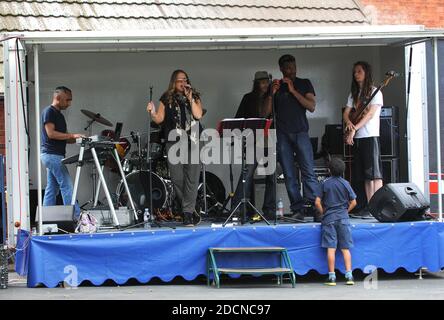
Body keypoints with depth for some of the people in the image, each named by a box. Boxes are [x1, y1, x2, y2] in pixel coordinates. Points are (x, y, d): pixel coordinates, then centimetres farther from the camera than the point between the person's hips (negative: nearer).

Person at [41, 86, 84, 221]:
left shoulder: (59, 114, 20)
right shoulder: (49, 112, -8)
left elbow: (64, 138, 20)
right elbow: (50, 133, -18)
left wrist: (78, 139, 3)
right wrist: (72, 135, -18)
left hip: (54, 156, 10)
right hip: (52, 154, -10)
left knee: (52, 189, 8)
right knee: (66, 186, -11)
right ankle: (76, 217, -11)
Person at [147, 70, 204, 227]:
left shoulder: (195, 97, 10)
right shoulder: (167, 99, 10)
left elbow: (198, 115, -5)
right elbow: (159, 119, 3)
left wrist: (190, 98, -7)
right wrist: (152, 112, -17)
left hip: (193, 142, 0)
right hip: (174, 142, 0)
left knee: (192, 178, -8)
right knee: (177, 178, -3)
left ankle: (188, 213, -6)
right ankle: (186, 205, 21)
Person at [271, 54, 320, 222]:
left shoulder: (304, 83, 10)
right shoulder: (276, 86, 13)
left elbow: (311, 106, -2)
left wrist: (293, 90, -8)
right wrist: (272, 93, -6)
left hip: (300, 132, -2)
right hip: (282, 135, 2)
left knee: (308, 172, -12)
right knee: (289, 175, -2)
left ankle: (316, 208, -14)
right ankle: (298, 209, -1)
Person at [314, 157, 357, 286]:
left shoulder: (325, 184, -1)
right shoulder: (345, 183, 2)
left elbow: (317, 202, -3)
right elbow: (353, 202, 5)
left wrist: (323, 213, 10)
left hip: (329, 218, -1)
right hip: (343, 218, 1)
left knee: (331, 248, -2)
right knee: (345, 248, 5)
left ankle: (332, 277, -2)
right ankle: (349, 275, 0)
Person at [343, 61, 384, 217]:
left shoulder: (375, 92, -1)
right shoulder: (354, 94, 18)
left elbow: (370, 113, -12)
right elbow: (346, 113, 10)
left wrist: (354, 129, -19)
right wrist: (348, 123, -14)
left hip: (370, 136, -6)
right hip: (357, 138, 6)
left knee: (374, 172, -11)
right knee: (365, 174, 6)